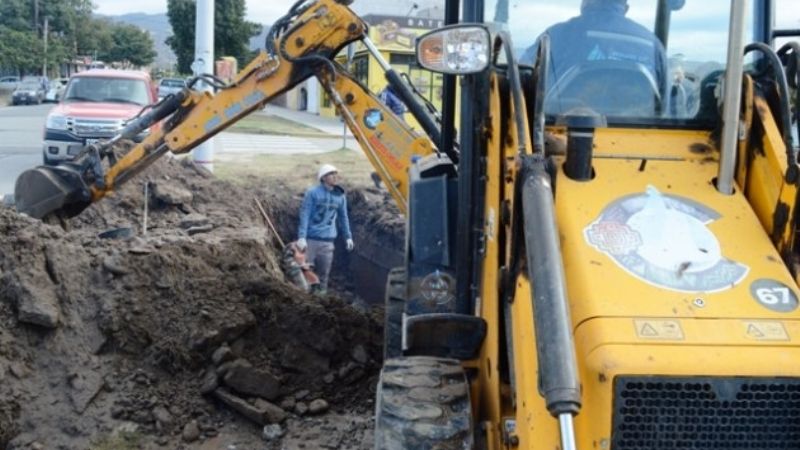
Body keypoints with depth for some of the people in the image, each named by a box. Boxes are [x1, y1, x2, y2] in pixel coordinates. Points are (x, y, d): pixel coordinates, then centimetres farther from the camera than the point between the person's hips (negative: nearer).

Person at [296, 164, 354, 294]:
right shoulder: (313, 193, -5)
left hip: (328, 240, 4)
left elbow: (343, 217, 18)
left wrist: (348, 237, 18)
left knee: (324, 274, 6)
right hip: (311, 239, -4)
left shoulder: (340, 196, 7)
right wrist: (301, 237, -16)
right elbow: (304, 215, -8)